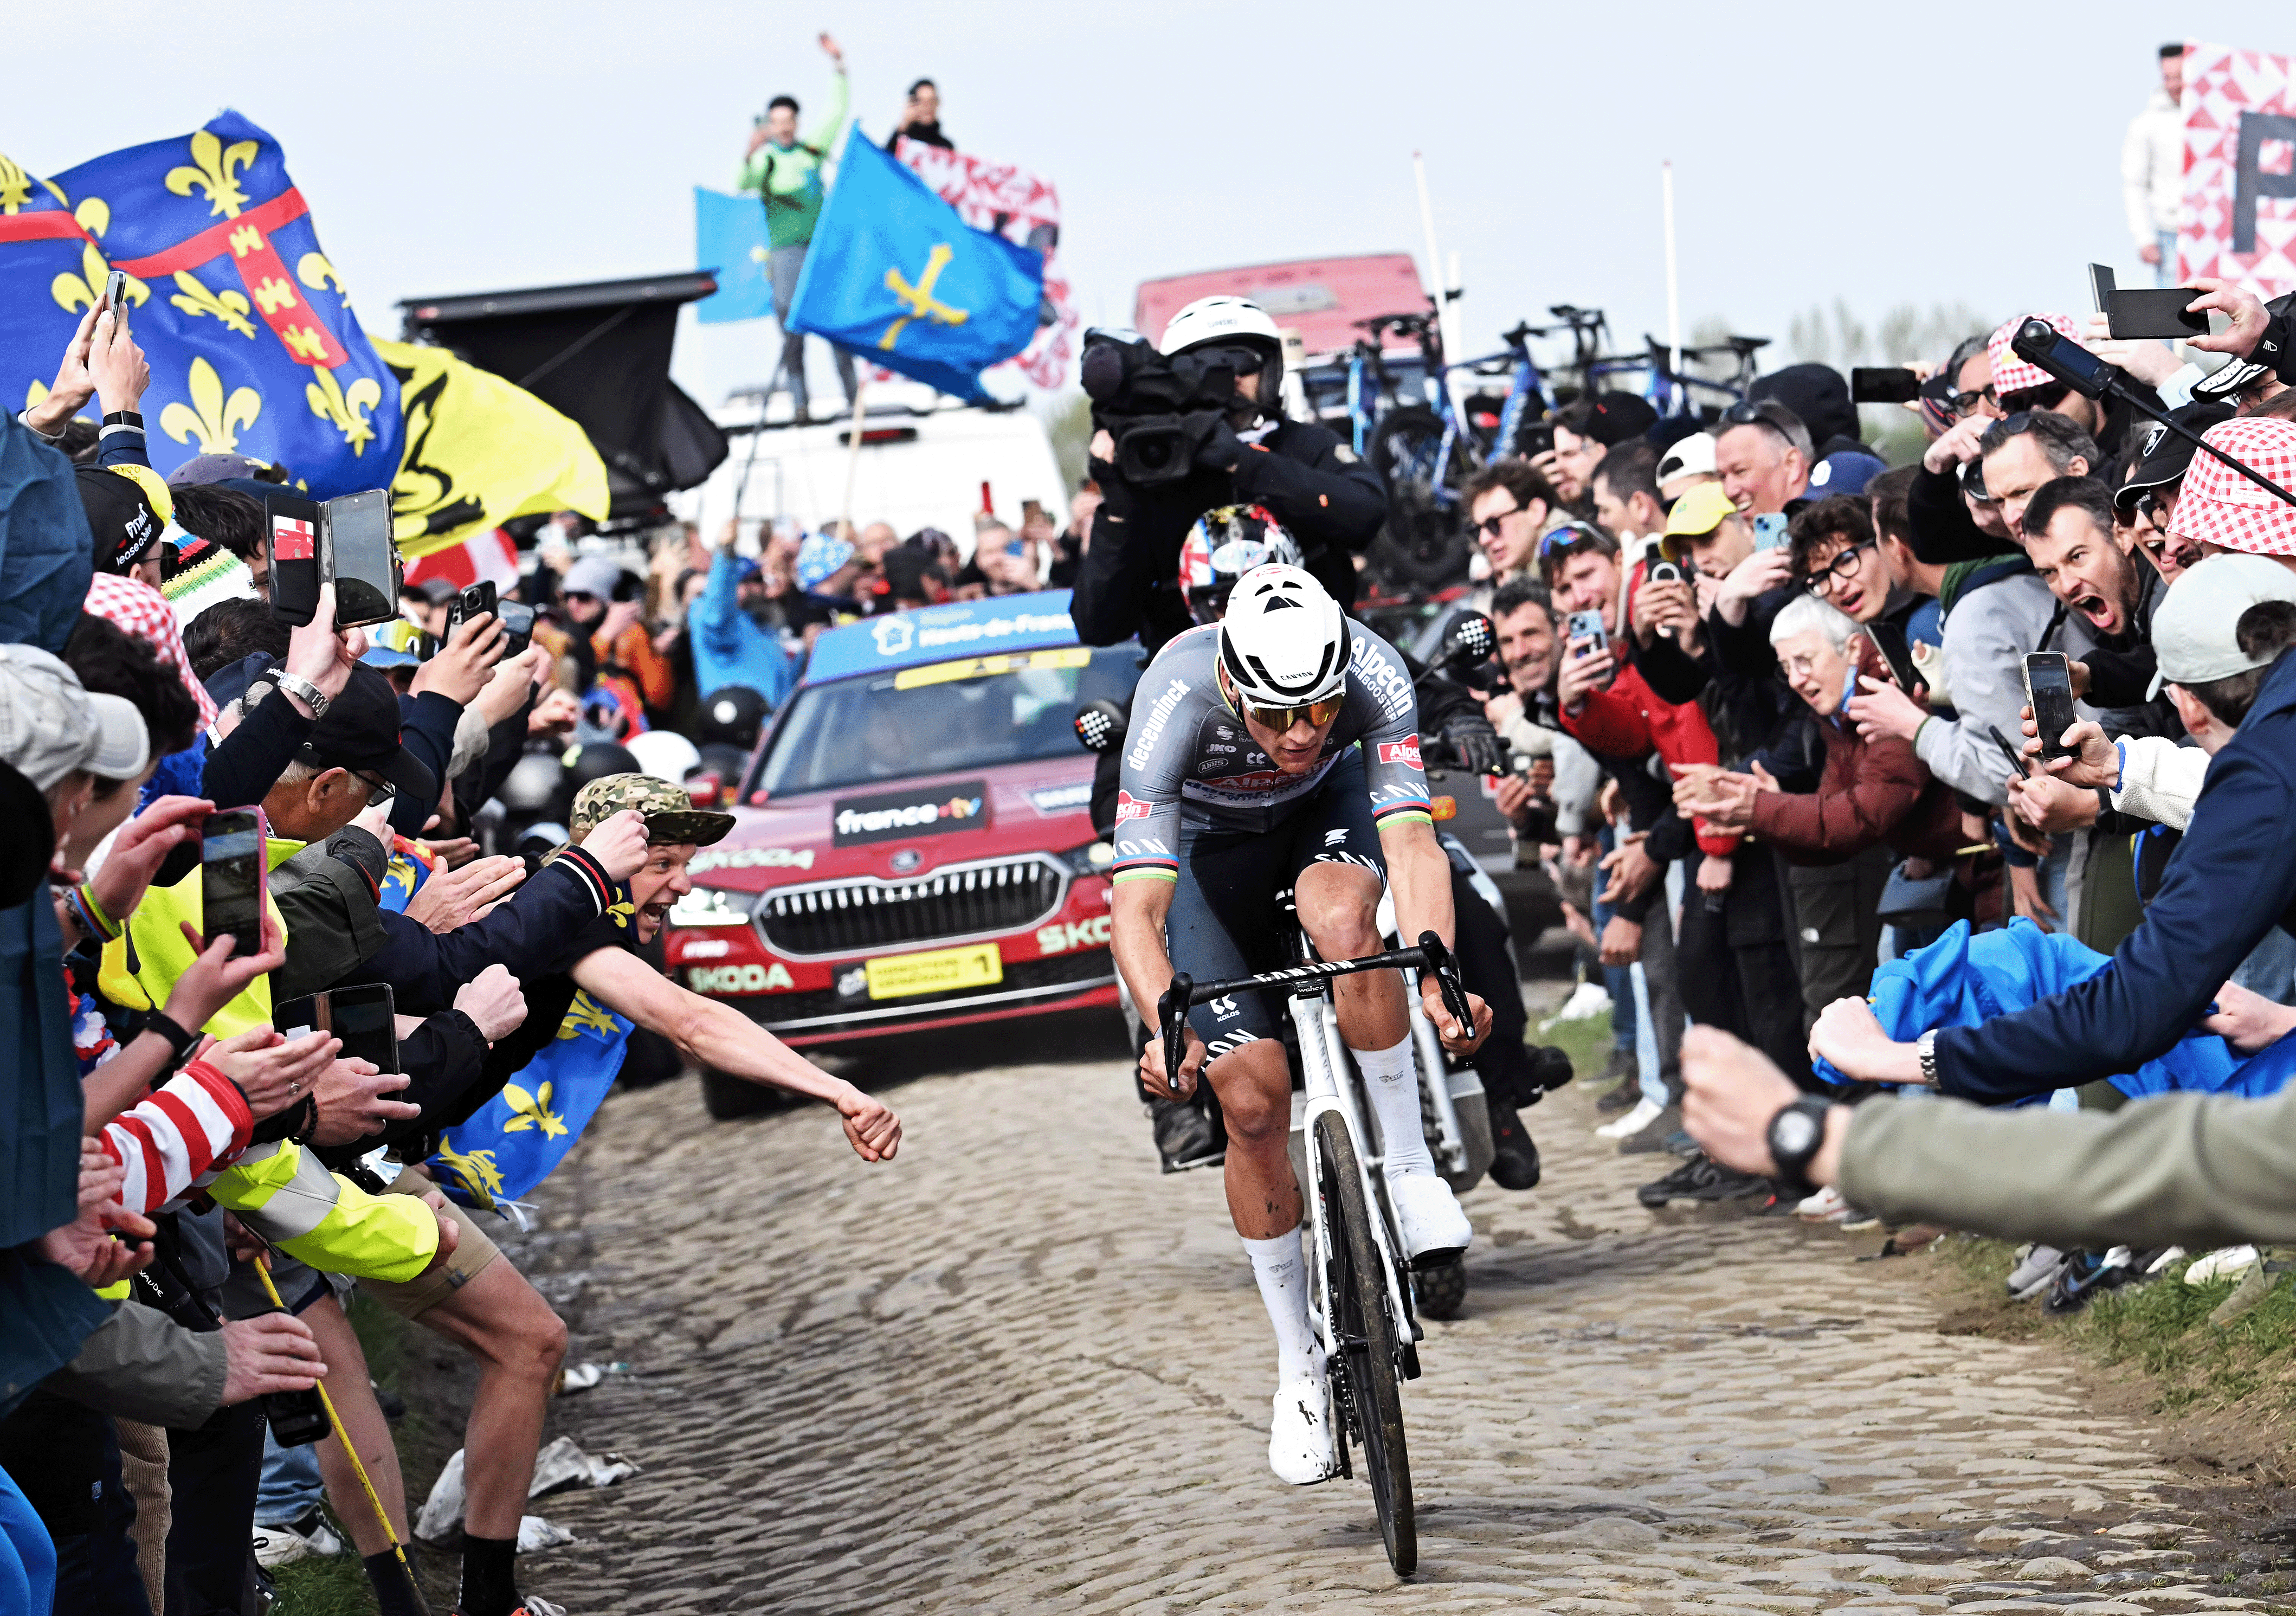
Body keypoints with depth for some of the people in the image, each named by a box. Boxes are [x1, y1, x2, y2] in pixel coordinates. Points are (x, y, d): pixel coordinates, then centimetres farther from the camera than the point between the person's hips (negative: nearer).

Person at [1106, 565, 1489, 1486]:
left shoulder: (1370, 674, -35)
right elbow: (1135, 909, -42)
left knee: (1342, 918, -36)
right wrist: (1167, 1027, -58)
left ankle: (1407, 1168, -21)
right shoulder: (1178, 702, -38)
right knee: (1252, 1099, -10)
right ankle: (1300, 1366, 4)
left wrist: (1438, 978, -57)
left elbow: (1412, 845, -41)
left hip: (1328, 807, 1)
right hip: (1212, 838, 0)